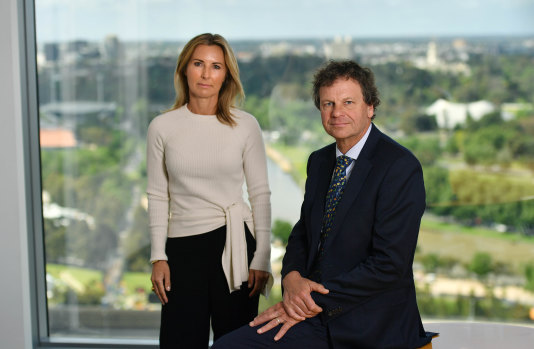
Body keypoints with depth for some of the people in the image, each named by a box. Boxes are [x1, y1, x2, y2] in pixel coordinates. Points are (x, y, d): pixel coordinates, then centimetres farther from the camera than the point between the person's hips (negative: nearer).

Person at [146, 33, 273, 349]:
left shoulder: (246, 125, 1)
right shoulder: (162, 127, 2)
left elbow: (260, 193, 3)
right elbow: (158, 196, 7)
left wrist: (262, 258, -2)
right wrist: (158, 257, 1)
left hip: (234, 243, 0)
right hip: (183, 247, 1)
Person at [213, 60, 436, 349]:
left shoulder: (401, 167, -13)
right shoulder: (319, 161, 11)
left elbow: (390, 264, -18)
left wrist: (315, 302, -15)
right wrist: (291, 277, -5)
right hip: (316, 315, 6)